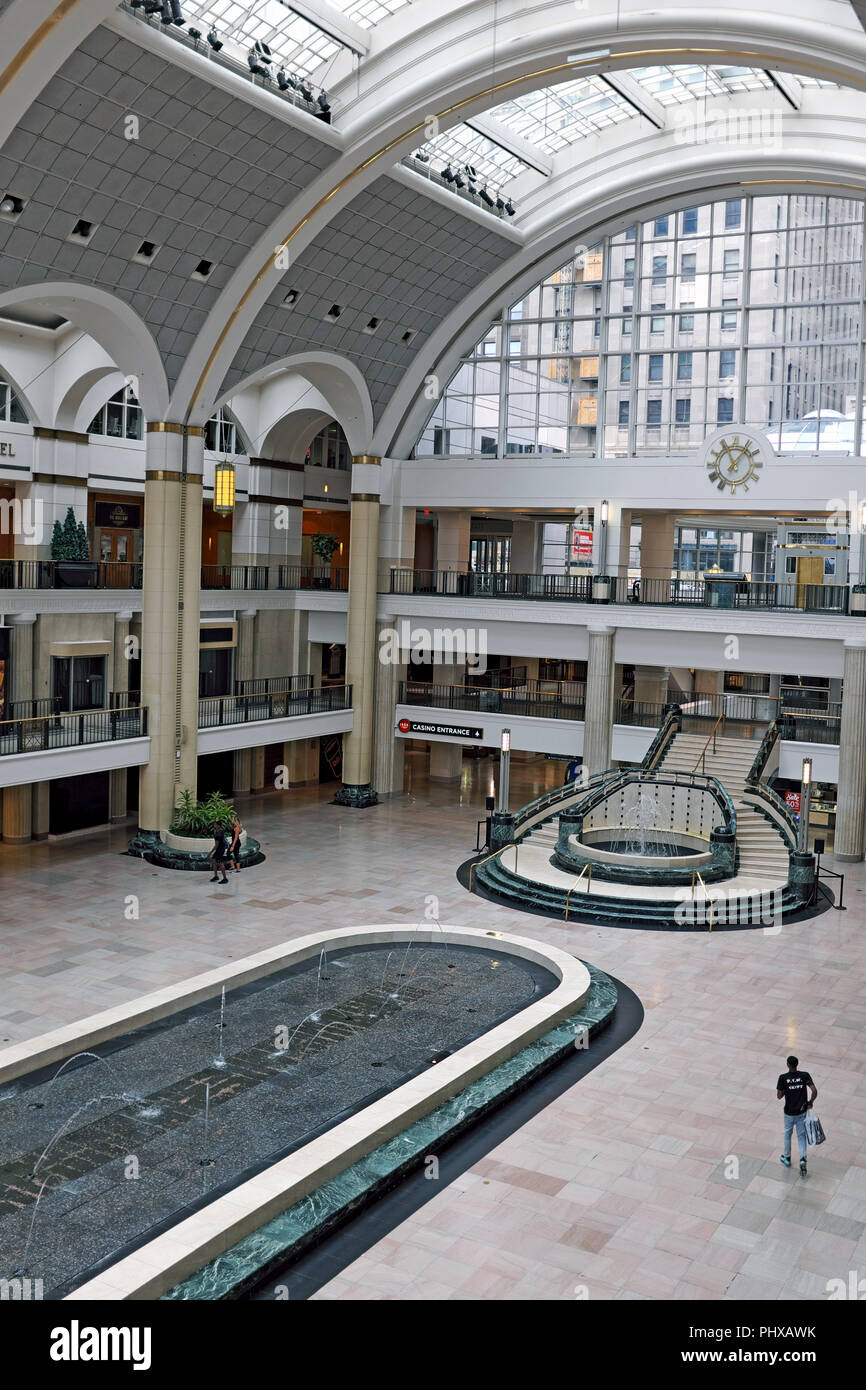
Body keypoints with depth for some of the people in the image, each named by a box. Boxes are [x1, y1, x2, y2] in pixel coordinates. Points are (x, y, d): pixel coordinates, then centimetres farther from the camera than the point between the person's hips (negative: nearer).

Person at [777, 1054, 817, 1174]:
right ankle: (802, 1160, -2)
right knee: (801, 1135, 14)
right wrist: (810, 1102, -1)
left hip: (789, 1113, -1)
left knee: (787, 1134, 21)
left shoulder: (783, 1078, -14)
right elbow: (814, 1091, -17)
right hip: (802, 1112, 1)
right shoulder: (805, 1075, -10)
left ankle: (787, 1158, 36)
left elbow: (779, 1096, -11)